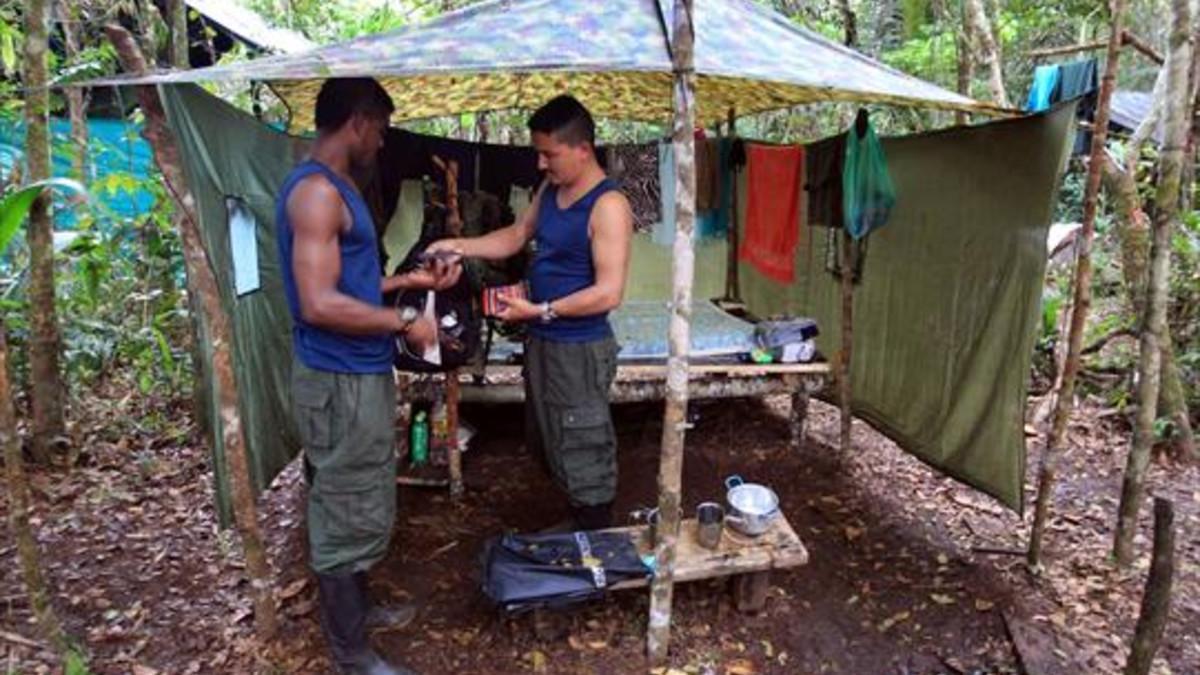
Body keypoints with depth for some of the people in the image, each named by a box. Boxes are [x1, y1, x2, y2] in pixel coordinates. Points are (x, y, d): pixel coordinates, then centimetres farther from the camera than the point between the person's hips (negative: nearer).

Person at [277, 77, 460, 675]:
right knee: (349, 515, 2)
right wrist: (404, 323, -17)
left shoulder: (334, 188, 14)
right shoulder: (317, 191, -19)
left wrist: (411, 280, 16)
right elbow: (320, 304, -26)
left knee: (359, 507, 22)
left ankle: (356, 608, 41)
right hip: (342, 382, -10)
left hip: (360, 374, 11)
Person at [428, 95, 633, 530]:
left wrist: (540, 311, -23)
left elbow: (608, 294, -25)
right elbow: (516, 236, 19)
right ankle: (576, 526, 40)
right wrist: (460, 246, 5)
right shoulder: (550, 190, 6)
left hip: (580, 350, -9)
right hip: (542, 340, 9)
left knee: (585, 453, 4)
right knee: (552, 444, 21)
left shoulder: (608, 206, -21)